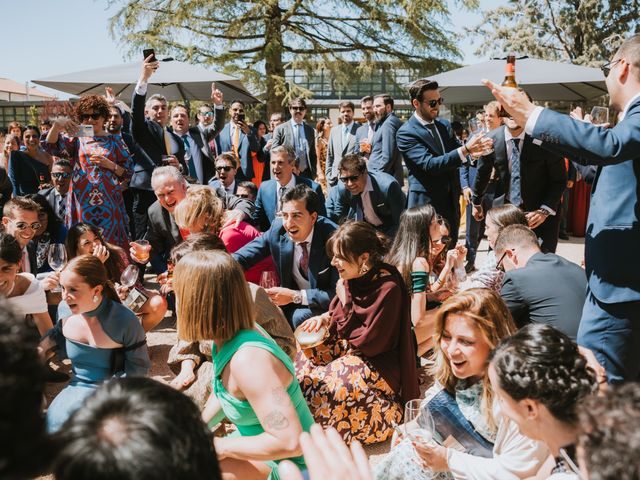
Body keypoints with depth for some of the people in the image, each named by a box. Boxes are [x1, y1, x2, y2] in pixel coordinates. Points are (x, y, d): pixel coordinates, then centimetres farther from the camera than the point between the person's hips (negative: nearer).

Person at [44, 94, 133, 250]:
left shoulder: (115, 141, 8)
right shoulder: (76, 139, 10)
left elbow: (129, 172, 6)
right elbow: (52, 145, -7)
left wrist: (109, 165, -9)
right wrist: (56, 126, -23)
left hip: (108, 202, 0)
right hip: (82, 201, 1)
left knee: (110, 243, -1)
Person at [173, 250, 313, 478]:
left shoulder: (248, 359, -32)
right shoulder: (228, 336, -6)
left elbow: (289, 442, -36)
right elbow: (223, 391, 14)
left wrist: (221, 446, -24)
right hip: (263, 448, 8)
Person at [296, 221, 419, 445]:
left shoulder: (388, 288, -28)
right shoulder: (352, 276, -6)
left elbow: (369, 343, -25)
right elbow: (339, 313, 13)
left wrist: (345, 303, -22)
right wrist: (325, 318, -10)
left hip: (377, 361, -8)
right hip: (351, 346, 8)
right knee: (307, 357, -1)